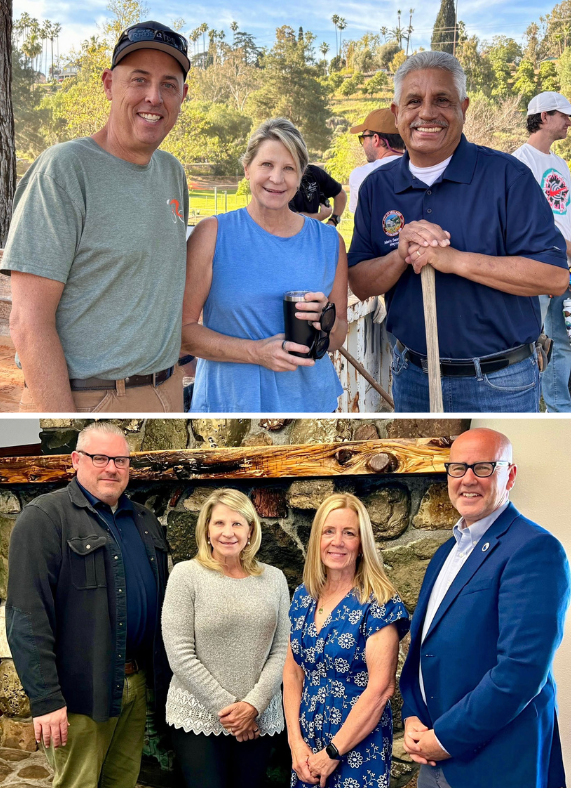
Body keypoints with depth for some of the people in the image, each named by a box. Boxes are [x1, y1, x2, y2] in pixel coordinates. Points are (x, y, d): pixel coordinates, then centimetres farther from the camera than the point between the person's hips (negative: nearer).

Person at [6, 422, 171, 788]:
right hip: (81, 693, -6)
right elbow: (28, 616, -15)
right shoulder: (45, 517, -9)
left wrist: (164, 676, 14)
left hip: (137, 686, 6)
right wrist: (46, 699, -19)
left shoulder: (145, 521, 13)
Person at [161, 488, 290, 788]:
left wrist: (254, 704, -10)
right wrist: (226, 706, -12)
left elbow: (282, 650, 2)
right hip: (198, 717, -3)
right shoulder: (186, 574, -6)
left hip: (259, 718, 3)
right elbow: (180, 655, -10)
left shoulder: (274, 578, 4)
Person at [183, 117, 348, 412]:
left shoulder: (329, 241, 4)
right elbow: (182, 327, -8)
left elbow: (339, 337, 11)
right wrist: (255, 352, -19)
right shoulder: (213, 233, -5)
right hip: (228, 400, -3)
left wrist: (325, 320, -12)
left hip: (309, 398, 3)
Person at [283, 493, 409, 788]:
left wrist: (333, 752, -15)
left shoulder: (379, 603, -15)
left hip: (358, 747, -5)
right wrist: (296, 741, -5)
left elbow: (380, 688, -18)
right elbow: (293, 673, 5)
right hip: (307, 745, 5)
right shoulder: (303, 597, 2)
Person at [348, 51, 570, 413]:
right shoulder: (377, 187, 3)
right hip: (412, 378, 3)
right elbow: (360, 284, 2)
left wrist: (454, 260, -23)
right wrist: (400, 257, -19)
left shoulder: (507, 176, -10)